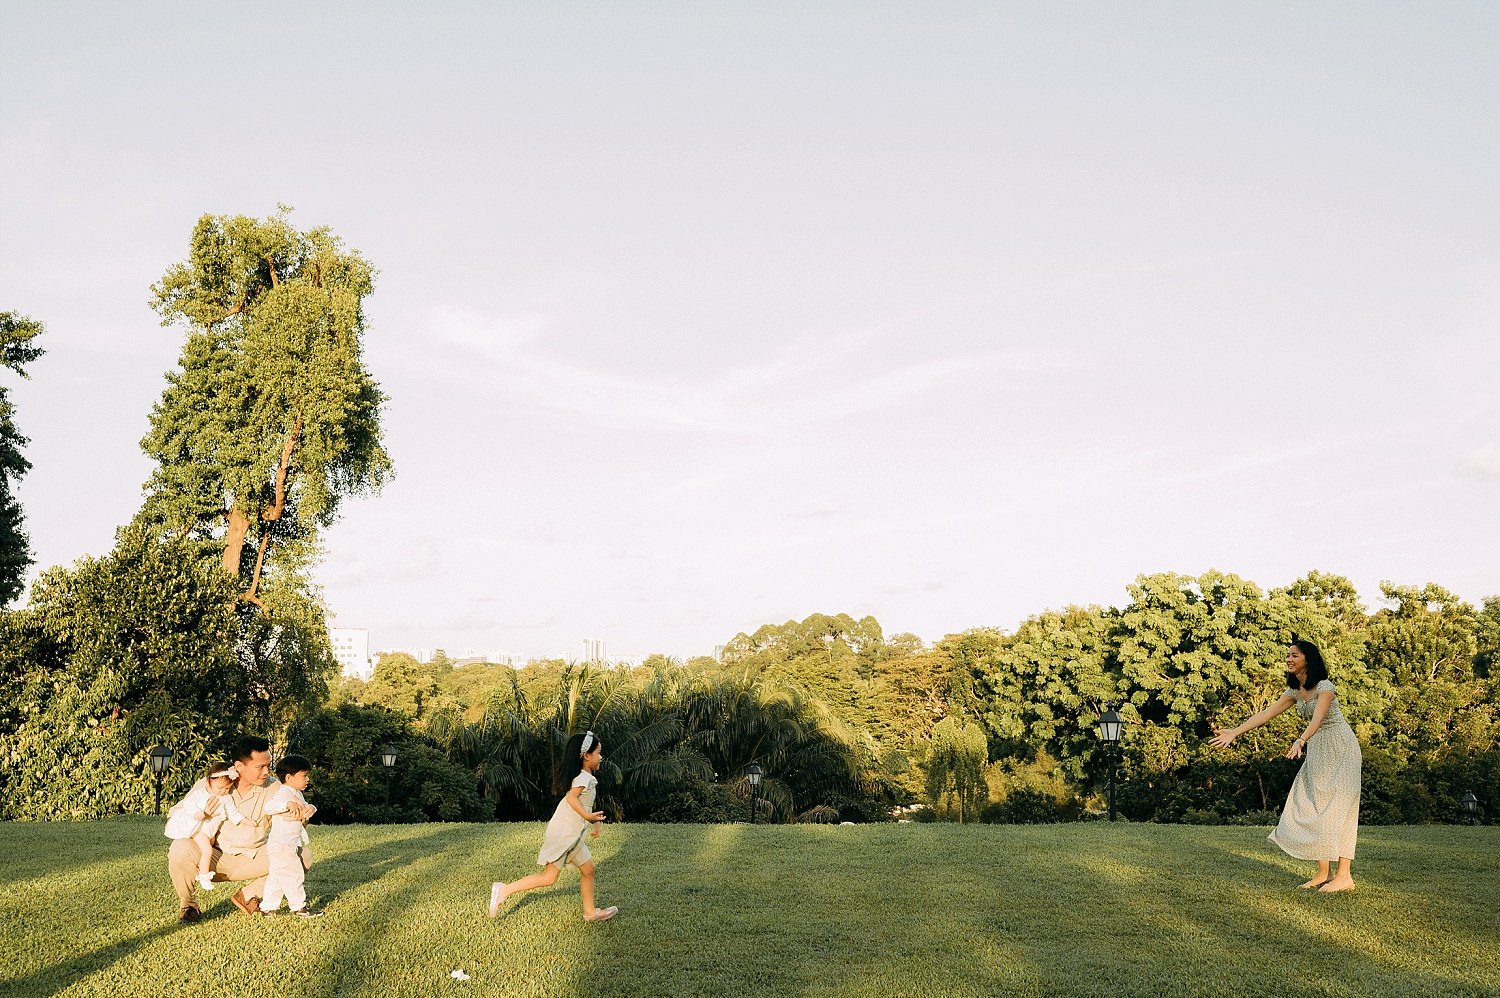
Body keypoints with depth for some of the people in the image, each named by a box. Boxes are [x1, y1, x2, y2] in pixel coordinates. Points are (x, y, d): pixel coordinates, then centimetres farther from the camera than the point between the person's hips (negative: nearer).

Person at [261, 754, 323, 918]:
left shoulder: (297, 794, 15)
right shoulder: (283, 793, -18)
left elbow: (305, 807, 20)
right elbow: (268, 807, -32)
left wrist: (309, 809, -3)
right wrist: (289, 804, -42)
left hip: (292, 844, 10)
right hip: (281, 844, -10)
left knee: (277, 876, 15)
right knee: (292, 874, -4)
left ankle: (267, 907, 23)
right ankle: (299, 907, 2)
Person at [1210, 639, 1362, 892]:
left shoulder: (1324, 687, -17)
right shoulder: (1294, 691, 8)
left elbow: (1317, 718, -34)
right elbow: (1266, 714, 8)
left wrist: (1301, 740, -51)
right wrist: (1234, 733, 3)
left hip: (1339, 750, -8)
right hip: (1316, 753, 8)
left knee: (1336, 808, -10)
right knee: (1311, 810, 3)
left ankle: (1344, 876, -8)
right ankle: (1324, 873, 7)